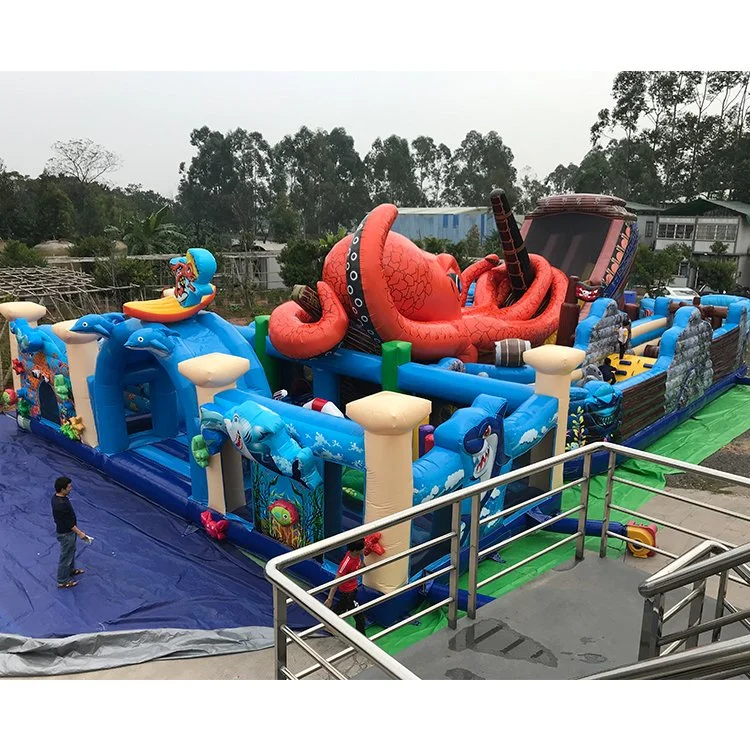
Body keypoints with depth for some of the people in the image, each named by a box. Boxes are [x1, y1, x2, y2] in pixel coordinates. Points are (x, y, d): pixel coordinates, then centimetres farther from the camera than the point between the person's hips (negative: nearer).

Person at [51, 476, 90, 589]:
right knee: (66, 556, 9)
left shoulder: (56, 496, -6)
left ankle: (71, 570, 50)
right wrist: (79, 533, -17)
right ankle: (63, 581, 26)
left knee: (71, 551, 28)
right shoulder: (61, 504, -36)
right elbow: (69, 522, -27)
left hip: (67, 530, 9)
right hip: (66, 533, -9)